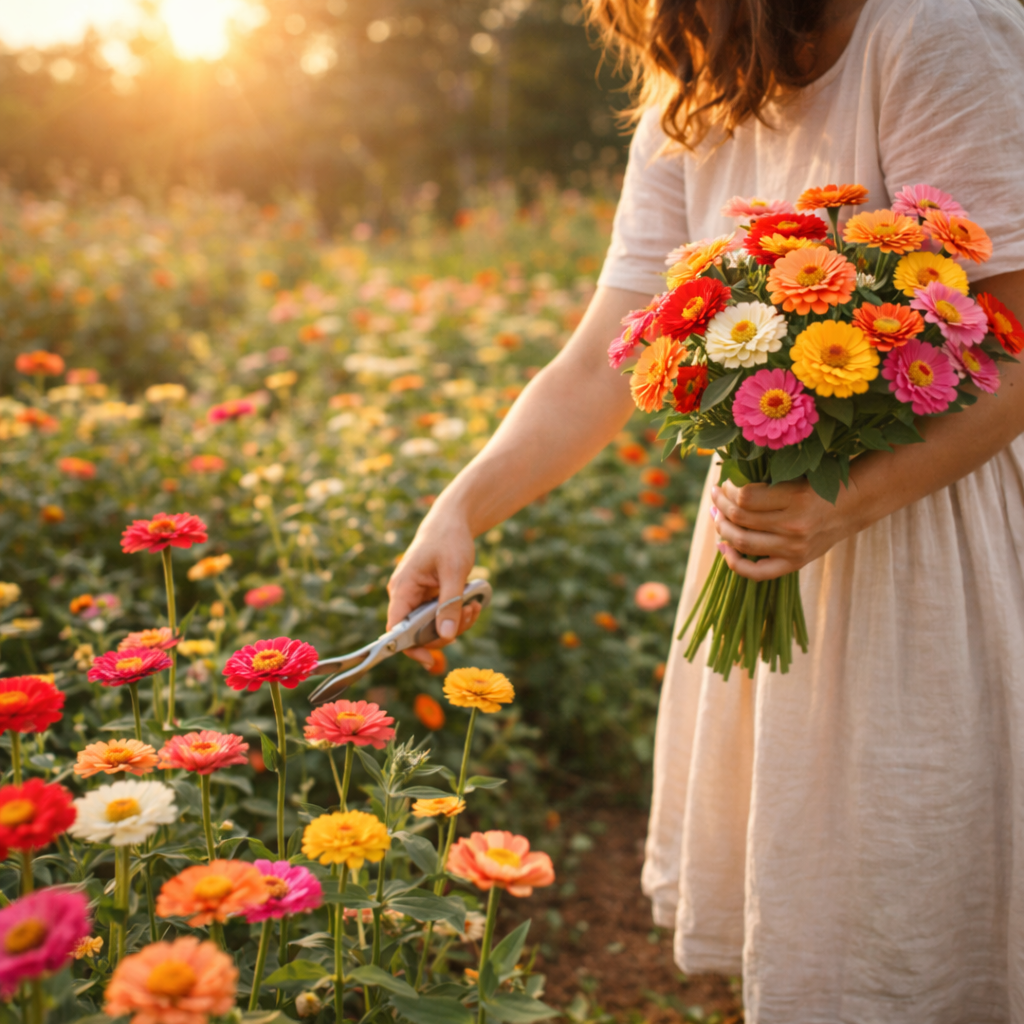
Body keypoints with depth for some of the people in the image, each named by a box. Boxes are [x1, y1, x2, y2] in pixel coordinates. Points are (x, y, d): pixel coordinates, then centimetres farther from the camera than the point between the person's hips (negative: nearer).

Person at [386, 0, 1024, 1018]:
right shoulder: (689, 117, 3)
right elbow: (598, 370, -3)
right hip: (772, 513, 6)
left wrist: (852, 501, -31)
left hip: (923, 497, -6)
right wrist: (461, 507, -14)